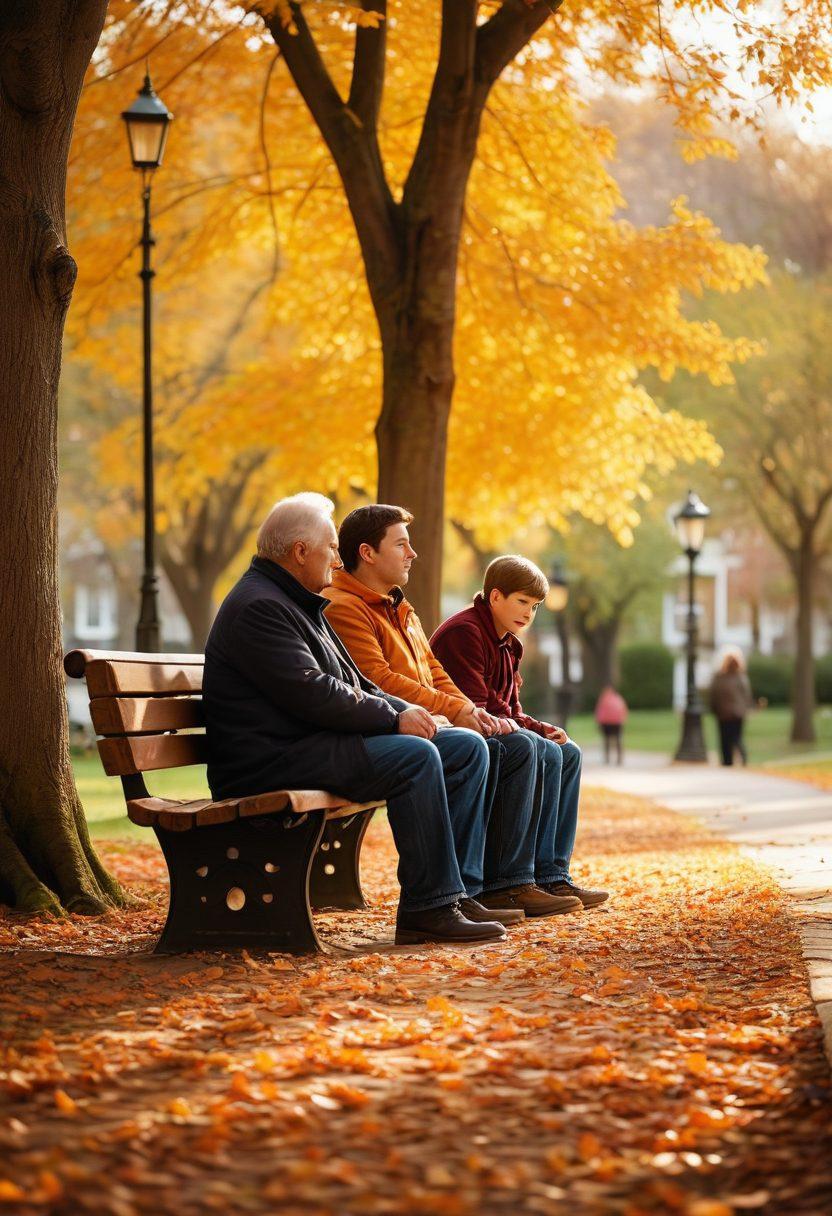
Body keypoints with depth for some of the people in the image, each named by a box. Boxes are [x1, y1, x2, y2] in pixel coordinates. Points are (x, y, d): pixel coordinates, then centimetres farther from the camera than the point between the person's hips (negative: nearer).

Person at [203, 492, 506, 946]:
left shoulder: (298, 603, 23)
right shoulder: (258, 607, -13)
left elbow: (351, 684, 24)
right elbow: (311, 695, -22)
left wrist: (403, 710, 5)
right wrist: (394, 718, -15)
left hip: (324, 740, 11)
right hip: (275, 760, -11)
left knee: (468, 748, 4)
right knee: (414, 755, -30)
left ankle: (459, 891, -2)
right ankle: (427, 909, -26)